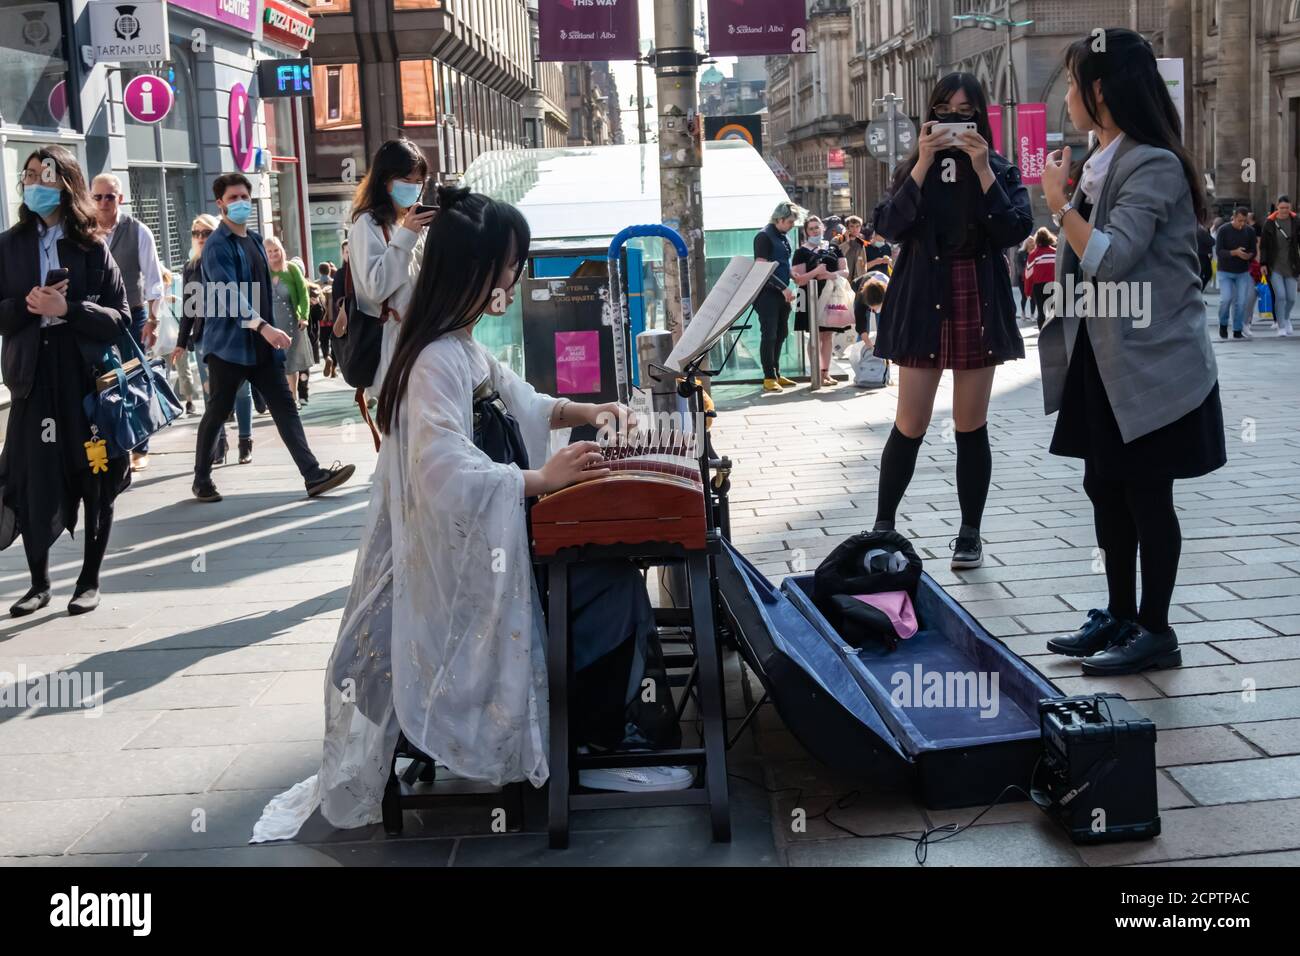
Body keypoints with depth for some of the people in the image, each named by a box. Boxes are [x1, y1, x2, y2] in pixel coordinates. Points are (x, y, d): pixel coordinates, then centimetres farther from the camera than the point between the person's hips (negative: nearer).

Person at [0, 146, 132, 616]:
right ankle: (39, 583, 17)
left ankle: (90, 581, 20)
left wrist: (68, 309, -17)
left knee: (96, 480, 6)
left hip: (90, 377, -1)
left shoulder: (92, 247, 1)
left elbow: (121, 319, -3)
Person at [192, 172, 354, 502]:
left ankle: (313, 475, -5)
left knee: (286, 407, -1)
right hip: (228, 345, -7)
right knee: (217, 414, 3)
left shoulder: (255, 240, 16)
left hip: (262, 345, 7)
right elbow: (229, 294, -23)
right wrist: (263, 327, -34)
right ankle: (202, 480, 17)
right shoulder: (217, 246, -10)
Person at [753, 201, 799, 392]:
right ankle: (769, 378, -2)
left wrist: (787, 290, 15)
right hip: (768, 294, -8)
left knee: (780, 334, 11)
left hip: (781, 294, 8)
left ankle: (776, 374, 19)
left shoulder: (782, 237, 16)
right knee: (769, 335, -6)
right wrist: (783, 288, -19)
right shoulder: (764, 236, -11)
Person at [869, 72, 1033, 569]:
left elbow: (1016, 230, -8)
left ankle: (970, 534, 13)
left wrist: (982, 170, -13)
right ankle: (883, 525, 11)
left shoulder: (1002, 171, 7)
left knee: (971, 427, 5)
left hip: (979, 307, 0)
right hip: (922, 307, 0)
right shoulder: (914, 169, 7)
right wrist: (923, 165, -14)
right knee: (910, 426, -2)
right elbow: (889, 226, -8)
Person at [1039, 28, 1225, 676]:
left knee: (1147, 496, -1)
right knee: (1106, 488, 13)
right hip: (1104, 360, 9)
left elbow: (1110, 260, -25)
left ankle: (1156, 633, 10)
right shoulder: (1103, 162, 12)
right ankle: (1120, 617, 25)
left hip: (1152, 364, -9)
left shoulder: (1152, 164, -16)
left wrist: (1059, 202, -18)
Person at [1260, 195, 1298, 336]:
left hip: (1291, 266, 2)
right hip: (1274, 267, -2)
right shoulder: (1270, 223, -2)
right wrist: (1263, 264, -5)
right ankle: (1281, 326, 0)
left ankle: (1286, 318, 34)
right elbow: (1263, 245, 1)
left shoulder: (1295, 222, 1)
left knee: (1291, 298, 4)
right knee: (1280, 295, -12)